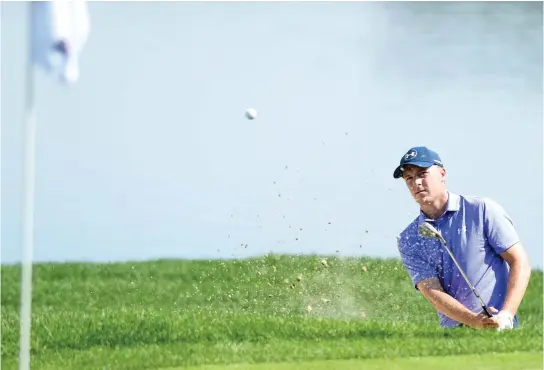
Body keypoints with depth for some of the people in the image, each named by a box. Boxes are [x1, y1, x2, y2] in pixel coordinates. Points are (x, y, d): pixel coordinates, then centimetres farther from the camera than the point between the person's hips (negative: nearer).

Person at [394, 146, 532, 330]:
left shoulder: (483, 210, 3)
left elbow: (520, 262, 1)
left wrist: (506, 316, -12)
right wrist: (474, 321, -18)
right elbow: (432, 292, -2)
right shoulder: (408, 241, 9)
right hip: (451, 335, 4)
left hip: (498, 327, -4)